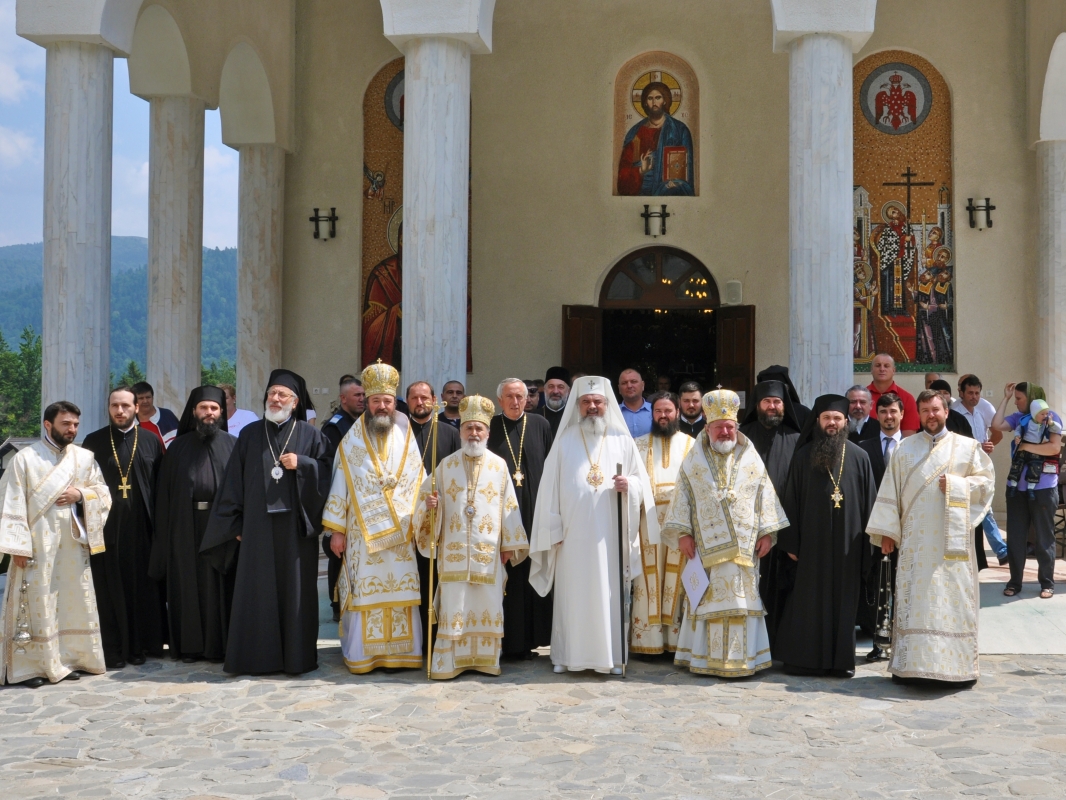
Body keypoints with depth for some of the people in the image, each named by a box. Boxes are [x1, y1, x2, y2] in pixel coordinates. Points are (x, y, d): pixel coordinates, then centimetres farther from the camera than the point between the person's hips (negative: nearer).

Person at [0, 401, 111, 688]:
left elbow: (103, 493, 11)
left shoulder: (85, 458, 7)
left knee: (73, 600, 8)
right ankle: (31, 665, 6)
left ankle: (68, 659, 19)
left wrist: (80, 494, -10)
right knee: (38, 601, -2)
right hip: (38, 543, -4)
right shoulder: (25, 459, -5)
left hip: (73, 542, 4)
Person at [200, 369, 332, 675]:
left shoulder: (309, 435, 6)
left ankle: (296, 656, 10)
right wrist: (236, 523, 2)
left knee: (295, 590, 1)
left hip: (295, 526, -1)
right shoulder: (250, 434, 10)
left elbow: (326, 473, 3)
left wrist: (301, 464, -13)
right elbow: (234, 480, 8)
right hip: (257, 527, 1)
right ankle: (256, 656, 9)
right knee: (257, 591, 1)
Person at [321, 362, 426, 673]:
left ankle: (401, 652, 11)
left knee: (401, 594, 2)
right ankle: (361, 655, 8)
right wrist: (337, 530, -1)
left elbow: (419, 484, 8)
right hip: (362, 534, -1)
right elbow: (340, 485, 3)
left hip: (401, 534, 2)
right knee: (364, 593, 0)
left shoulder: (406, 439, 8)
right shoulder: (352, 441, 5)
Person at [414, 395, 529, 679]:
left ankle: (486, 659, 12)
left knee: (488, 604, 1)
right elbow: (431, 498, 11)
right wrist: (429, 503, -14)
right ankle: (449, 662, 5)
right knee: (454, 605, -2)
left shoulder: (499, 466, 5)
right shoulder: (447, 465, 7)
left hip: (489, 550, 0)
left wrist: (509, 544, 3)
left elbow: (509, 506, 6)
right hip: (454, 549, 0)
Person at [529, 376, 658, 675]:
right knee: (573, 594, 1)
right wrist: (552, 531, -2)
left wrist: (630, 486, -13)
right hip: (573, 536, 0)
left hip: (611, 536, 0)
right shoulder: (565, 442, 6)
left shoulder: (622, 441, 8)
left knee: (610, 594, 1)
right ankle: (569, 656, 10)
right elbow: (550, 488, 3)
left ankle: (612, 655, 10)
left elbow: (643, 483, 9)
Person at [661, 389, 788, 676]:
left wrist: (766, 532, 0)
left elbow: (765, 499, 7)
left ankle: (740, 657, 7)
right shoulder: (693, 462, 7)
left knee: (742, 597, 1)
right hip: (706, 545, -1)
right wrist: (683, 532, -2)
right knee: (709, 599, 0)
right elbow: (683, 499, 5)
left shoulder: (752, 462, 8)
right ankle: (705, 657, 7)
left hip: (744, 545, 1)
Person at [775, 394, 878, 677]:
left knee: (843, 599, 6)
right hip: (812, 540, -1)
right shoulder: (804, 456, 2)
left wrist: (867, 543, 0)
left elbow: (869, 502, 4)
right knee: (809, 599, 4)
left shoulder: (859, 457, 3)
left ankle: (841, 659, 15)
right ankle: (805, 658, 12)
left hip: (847, 543, 1)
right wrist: (791, 542, -3)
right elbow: (791, 500, 1)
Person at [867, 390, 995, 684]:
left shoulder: (967, 447, 6)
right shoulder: (905, 448, 9)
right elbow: (890, 492, 6)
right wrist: (886, 531, 0)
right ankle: (910, 663, 6)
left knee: (951, 600, -1)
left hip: (951, 540, -1)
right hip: (914, 540, 1)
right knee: (913, 600, 1)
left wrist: (956, 484, -11)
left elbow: (987, 481, 5)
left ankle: (953, 664, 6)